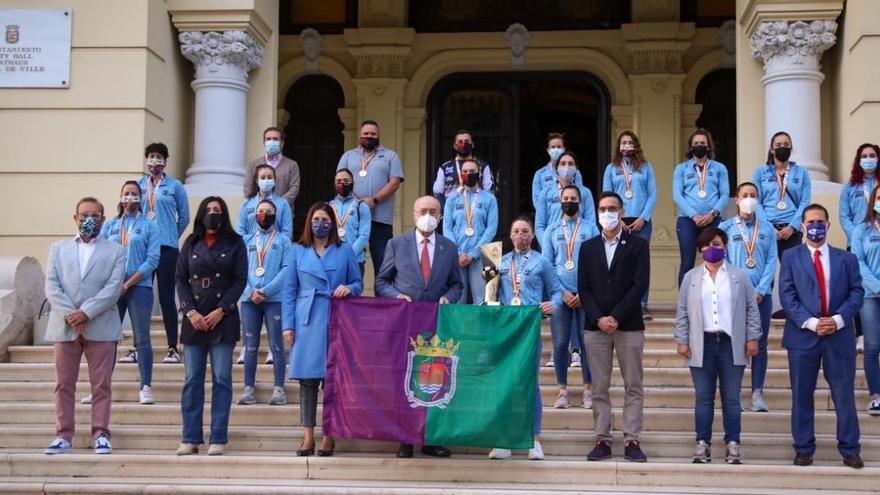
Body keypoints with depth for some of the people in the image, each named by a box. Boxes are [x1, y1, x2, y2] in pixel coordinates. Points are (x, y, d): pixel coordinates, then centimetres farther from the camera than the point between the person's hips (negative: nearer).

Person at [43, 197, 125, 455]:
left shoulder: (115, 251, 8)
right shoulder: (58, 249, 14)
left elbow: (113, 288, -4)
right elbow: (52, 286, 3)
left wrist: (86, 312, -14)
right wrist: (69, 315, -11)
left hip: (101, 326, -2)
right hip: (65, 326, 2)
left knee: (102, 385, -1)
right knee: (64, 384, 4)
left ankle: (100, 434, 4)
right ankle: (63, 435, 9)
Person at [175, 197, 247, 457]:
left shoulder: (235, 244, 6)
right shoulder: (191, 243, 12)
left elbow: (240, 280, 0)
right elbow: (181, 279, 8)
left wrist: (221, 311, -10)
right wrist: (191, 312, -5)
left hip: (223, 319, -2)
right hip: (194, 319, 2)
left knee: (222, 379, -3)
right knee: (192, 379, 1)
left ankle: (218, 438, 0)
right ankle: (191, 438, 5)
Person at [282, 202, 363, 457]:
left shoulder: (345, 250, 9)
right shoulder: (298, 251, 10)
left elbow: (358, 283, 12)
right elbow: (289, 291, 8)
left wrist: (349, 288, -11)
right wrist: (288, 325, 1)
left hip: (336, 321, -1)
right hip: (307, 322, 1)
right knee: (307, 379, -1)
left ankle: (329, 436, 6)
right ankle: (308, 437, 4)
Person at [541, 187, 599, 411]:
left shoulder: (590, 229, 4)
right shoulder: (552, 230, 8)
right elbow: (547, 264, 4)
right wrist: (562, 292, -6)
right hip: (560, 294, 1)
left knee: (586, 342, 0)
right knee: (560, 343, 1)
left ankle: (588, 390, 8)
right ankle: (562, 391, 8)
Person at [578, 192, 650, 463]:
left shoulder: (637, 245, 4)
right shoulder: (588, 247, 12)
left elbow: (640, 285, -6)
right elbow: (583, 288, 6)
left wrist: (616, 317, -14)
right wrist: (599, 319, -9)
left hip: (629, 326, -2)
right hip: (595, 326, 2)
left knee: (633, 387, 0)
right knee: (599, 388, 3)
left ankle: (632, 441, 3)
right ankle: (602, 440, 7)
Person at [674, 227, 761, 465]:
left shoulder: (740, 276, 7)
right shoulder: (690, 277, 9)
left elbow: (751, 309, 6)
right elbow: (682, 312, 8)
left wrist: (752, 338, -1)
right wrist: (682, 340, 1)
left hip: (731, 344, -1)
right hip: (702, 344, 1)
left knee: (731, 398, 1)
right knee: (703, 398, 3)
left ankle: (733, 444, 6)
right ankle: (703, 444, 7)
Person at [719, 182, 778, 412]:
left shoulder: (767, 229, 9)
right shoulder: (726, 227, 5)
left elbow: (772, 261, 3)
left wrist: (761, 290, -8)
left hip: (762, 294, 2)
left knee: (760, 344, 2)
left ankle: (757, 393, 5)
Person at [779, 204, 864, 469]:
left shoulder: (846, 258, 11)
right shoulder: (790, 257, 6)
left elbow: (856, 292, 3)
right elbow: (787, 295, -3)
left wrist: (839, 319, -13)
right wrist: (810, 323, -14)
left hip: (839, 335, 1)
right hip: (803, 336, -1)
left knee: (845, 395, 3)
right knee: (802, 395, 4)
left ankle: (850, 450, 11)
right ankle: (804, 449, 12)